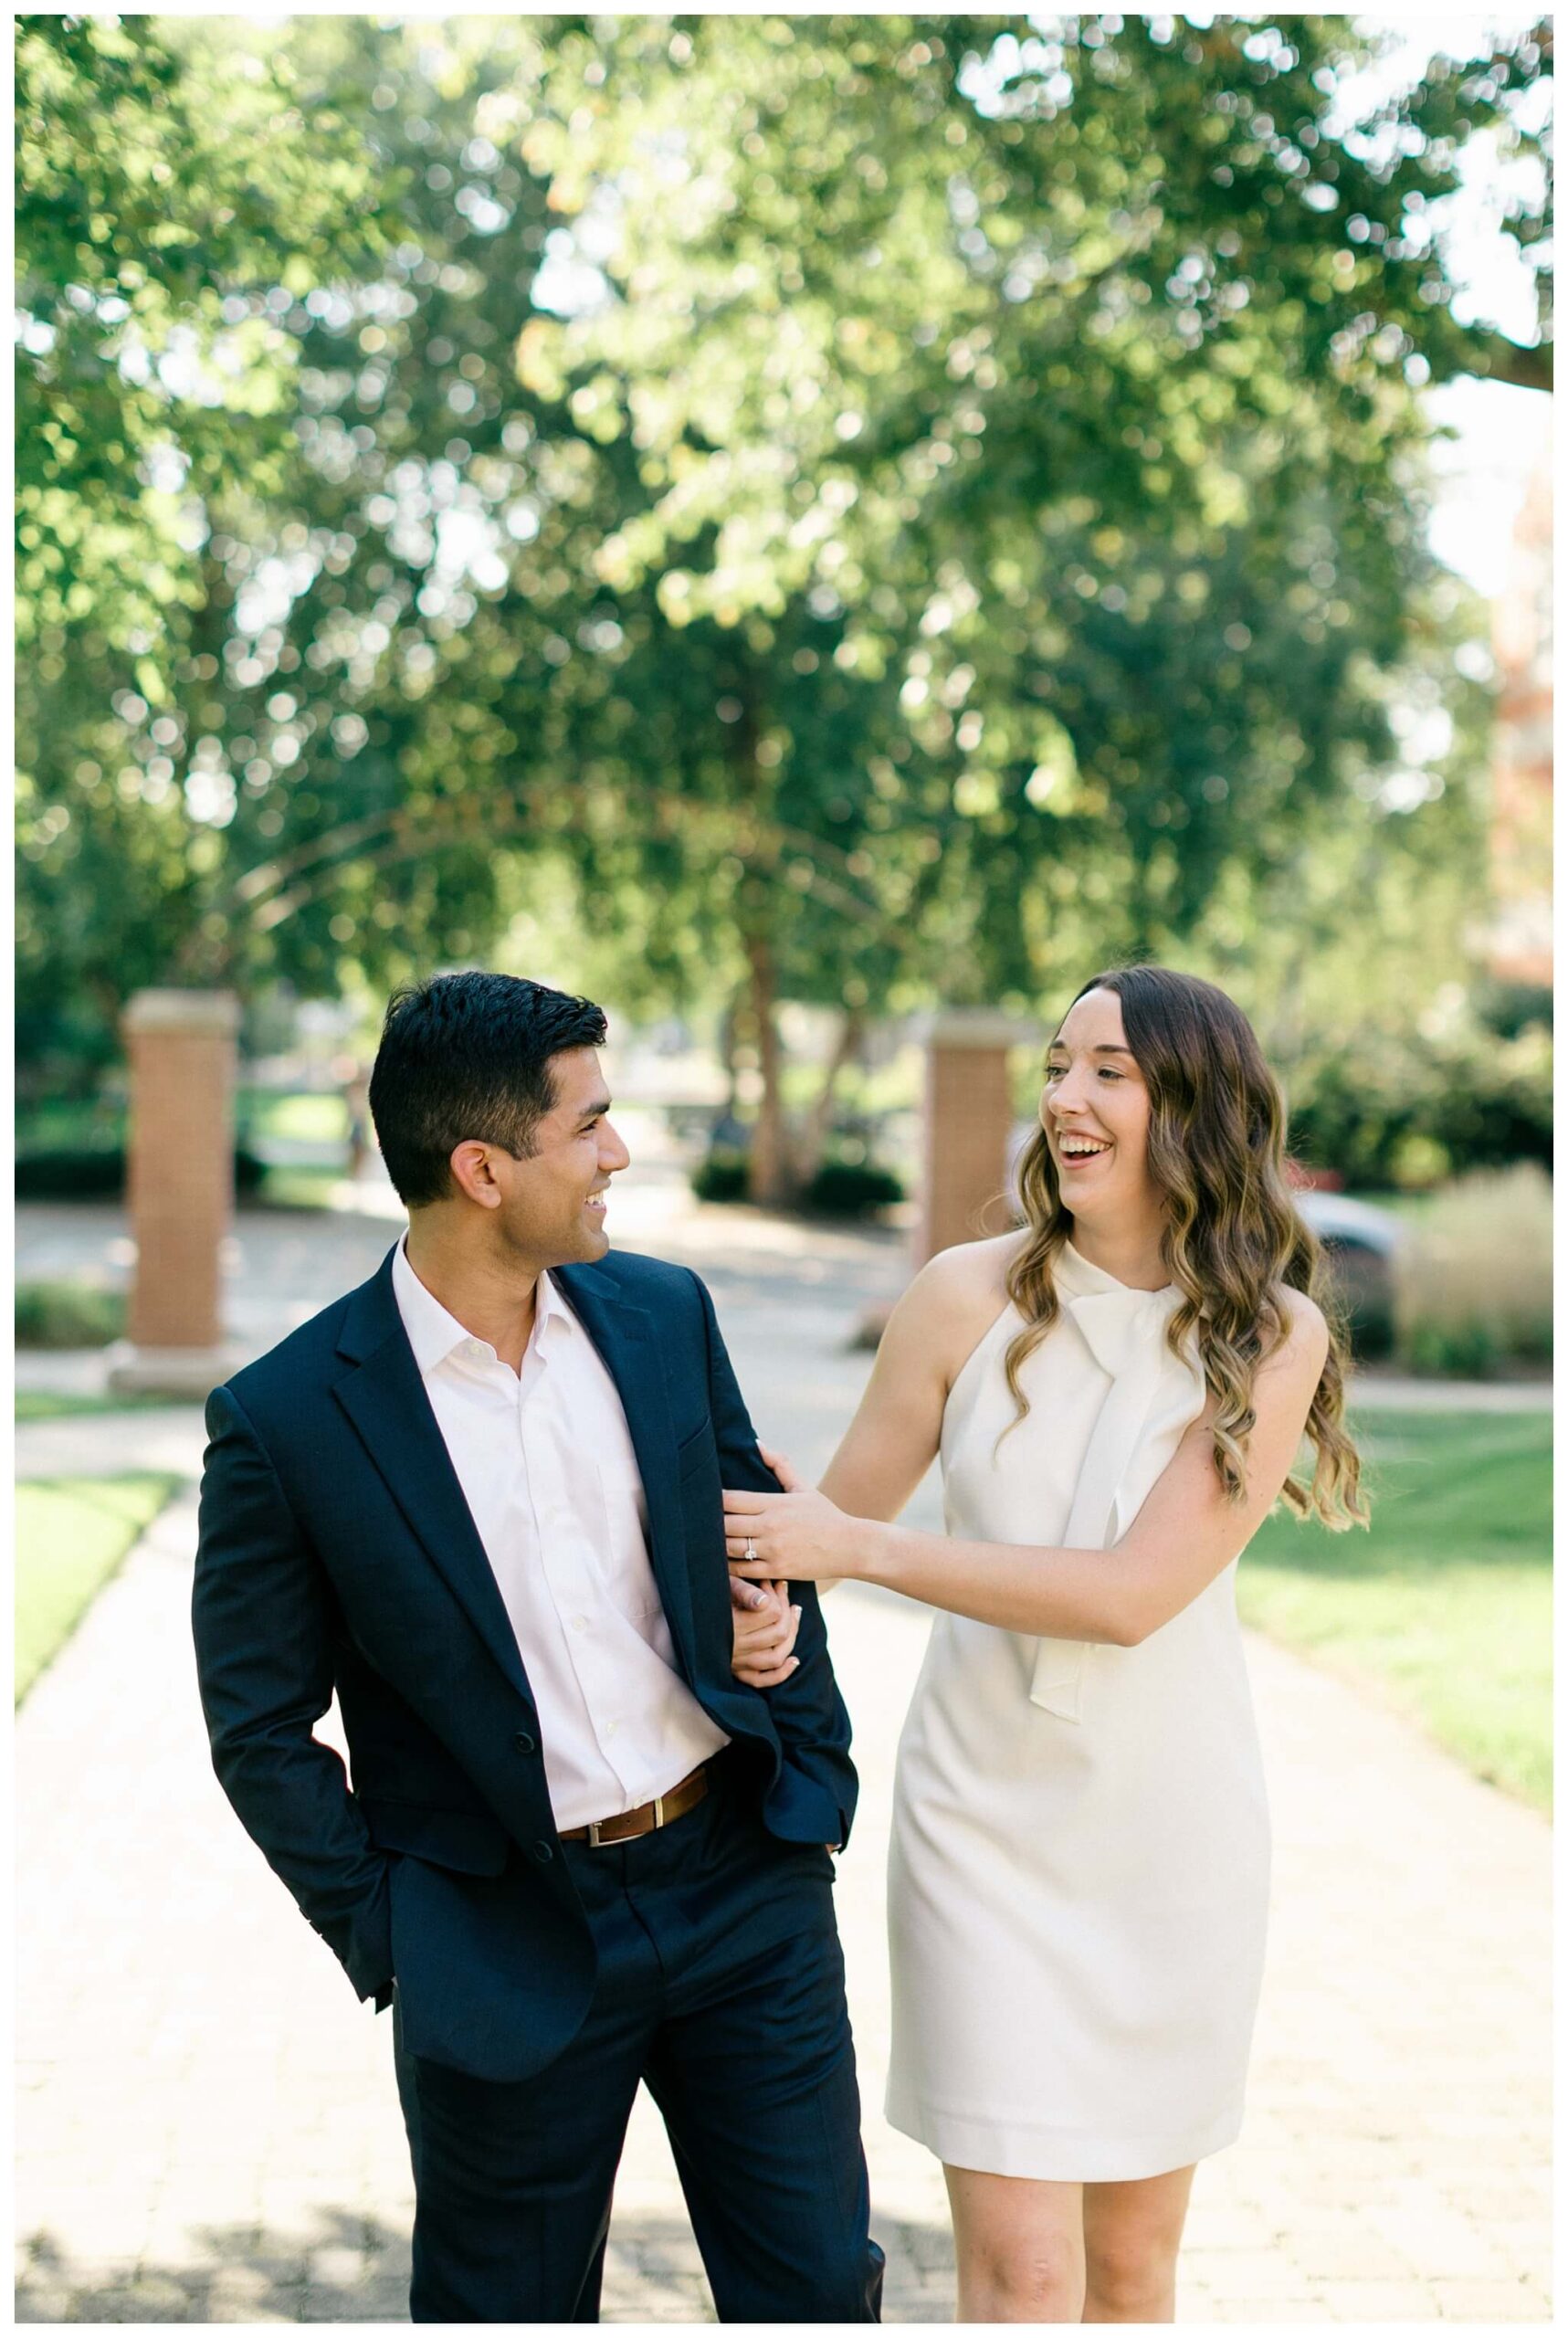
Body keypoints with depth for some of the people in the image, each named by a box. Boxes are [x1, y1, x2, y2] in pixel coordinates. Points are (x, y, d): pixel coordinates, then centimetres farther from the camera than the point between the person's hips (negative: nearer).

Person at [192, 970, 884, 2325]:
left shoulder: (664, 1312, 1)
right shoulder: (285, 1420, -13)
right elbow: (263, 1732, -4)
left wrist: (819, 1780, 8)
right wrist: (392, 1941, -6)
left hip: (746, 1887, 4)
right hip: (508, 1950, -3)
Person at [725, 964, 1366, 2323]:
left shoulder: (1273, 1334, -10)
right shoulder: (970, 1297, -7)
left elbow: (1134, 1592, -19)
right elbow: (843, 1516, 5)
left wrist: (859, 1550, -21)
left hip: (1175, 1827, 1)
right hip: (987, 1816, 0)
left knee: (1133, 2260, 14)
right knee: (1022, 2270, -3)